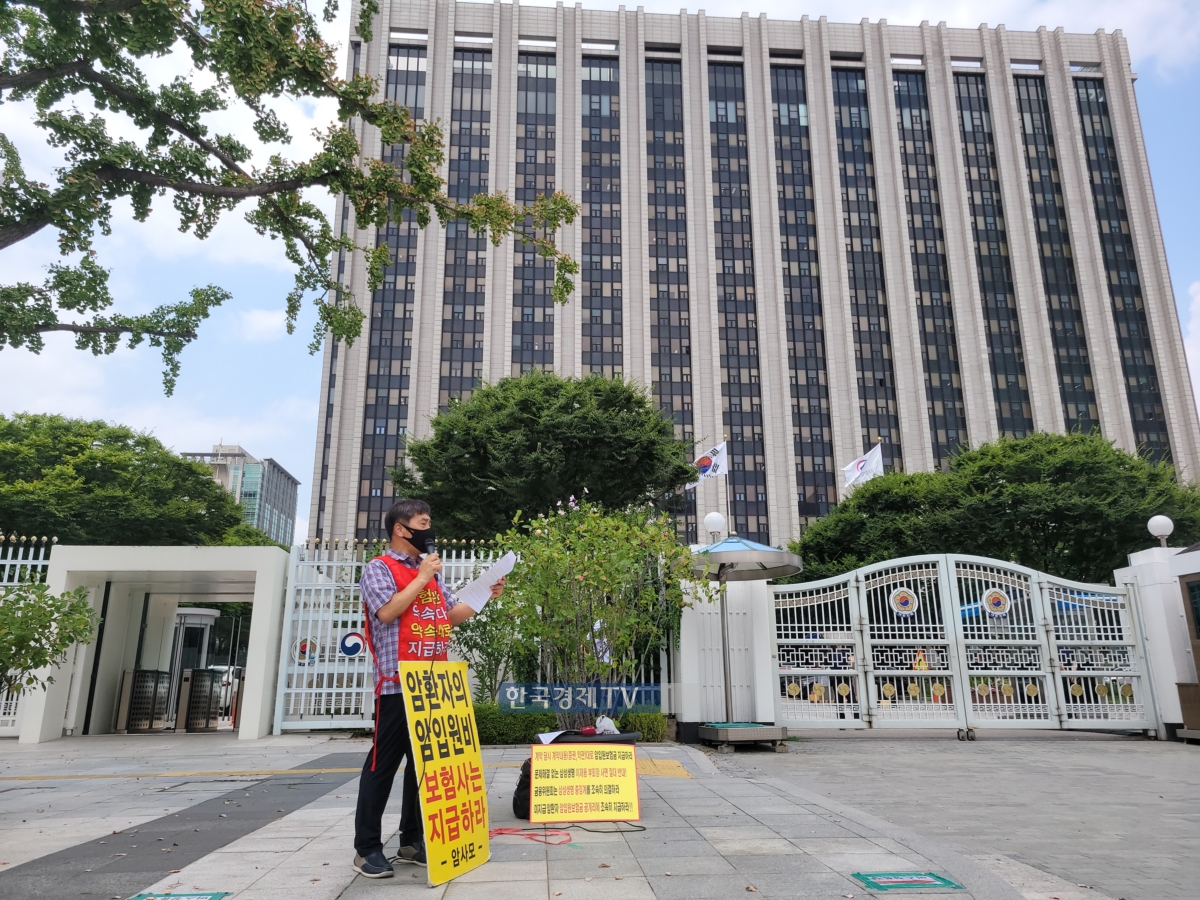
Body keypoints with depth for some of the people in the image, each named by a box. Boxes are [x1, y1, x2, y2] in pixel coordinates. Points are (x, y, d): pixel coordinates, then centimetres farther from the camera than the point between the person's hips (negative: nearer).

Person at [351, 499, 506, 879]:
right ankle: (367, 848, 9)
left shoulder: (431, 571, 18)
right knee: (384, 763, -1)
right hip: (397, 684, -7)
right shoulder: (378, 568, -3)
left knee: (425, 762, 11)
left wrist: (485, 596, 6)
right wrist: (422, 577, -13)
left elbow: (452, 614, 18)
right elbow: (387, 611, -18)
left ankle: (412, 841, 21)